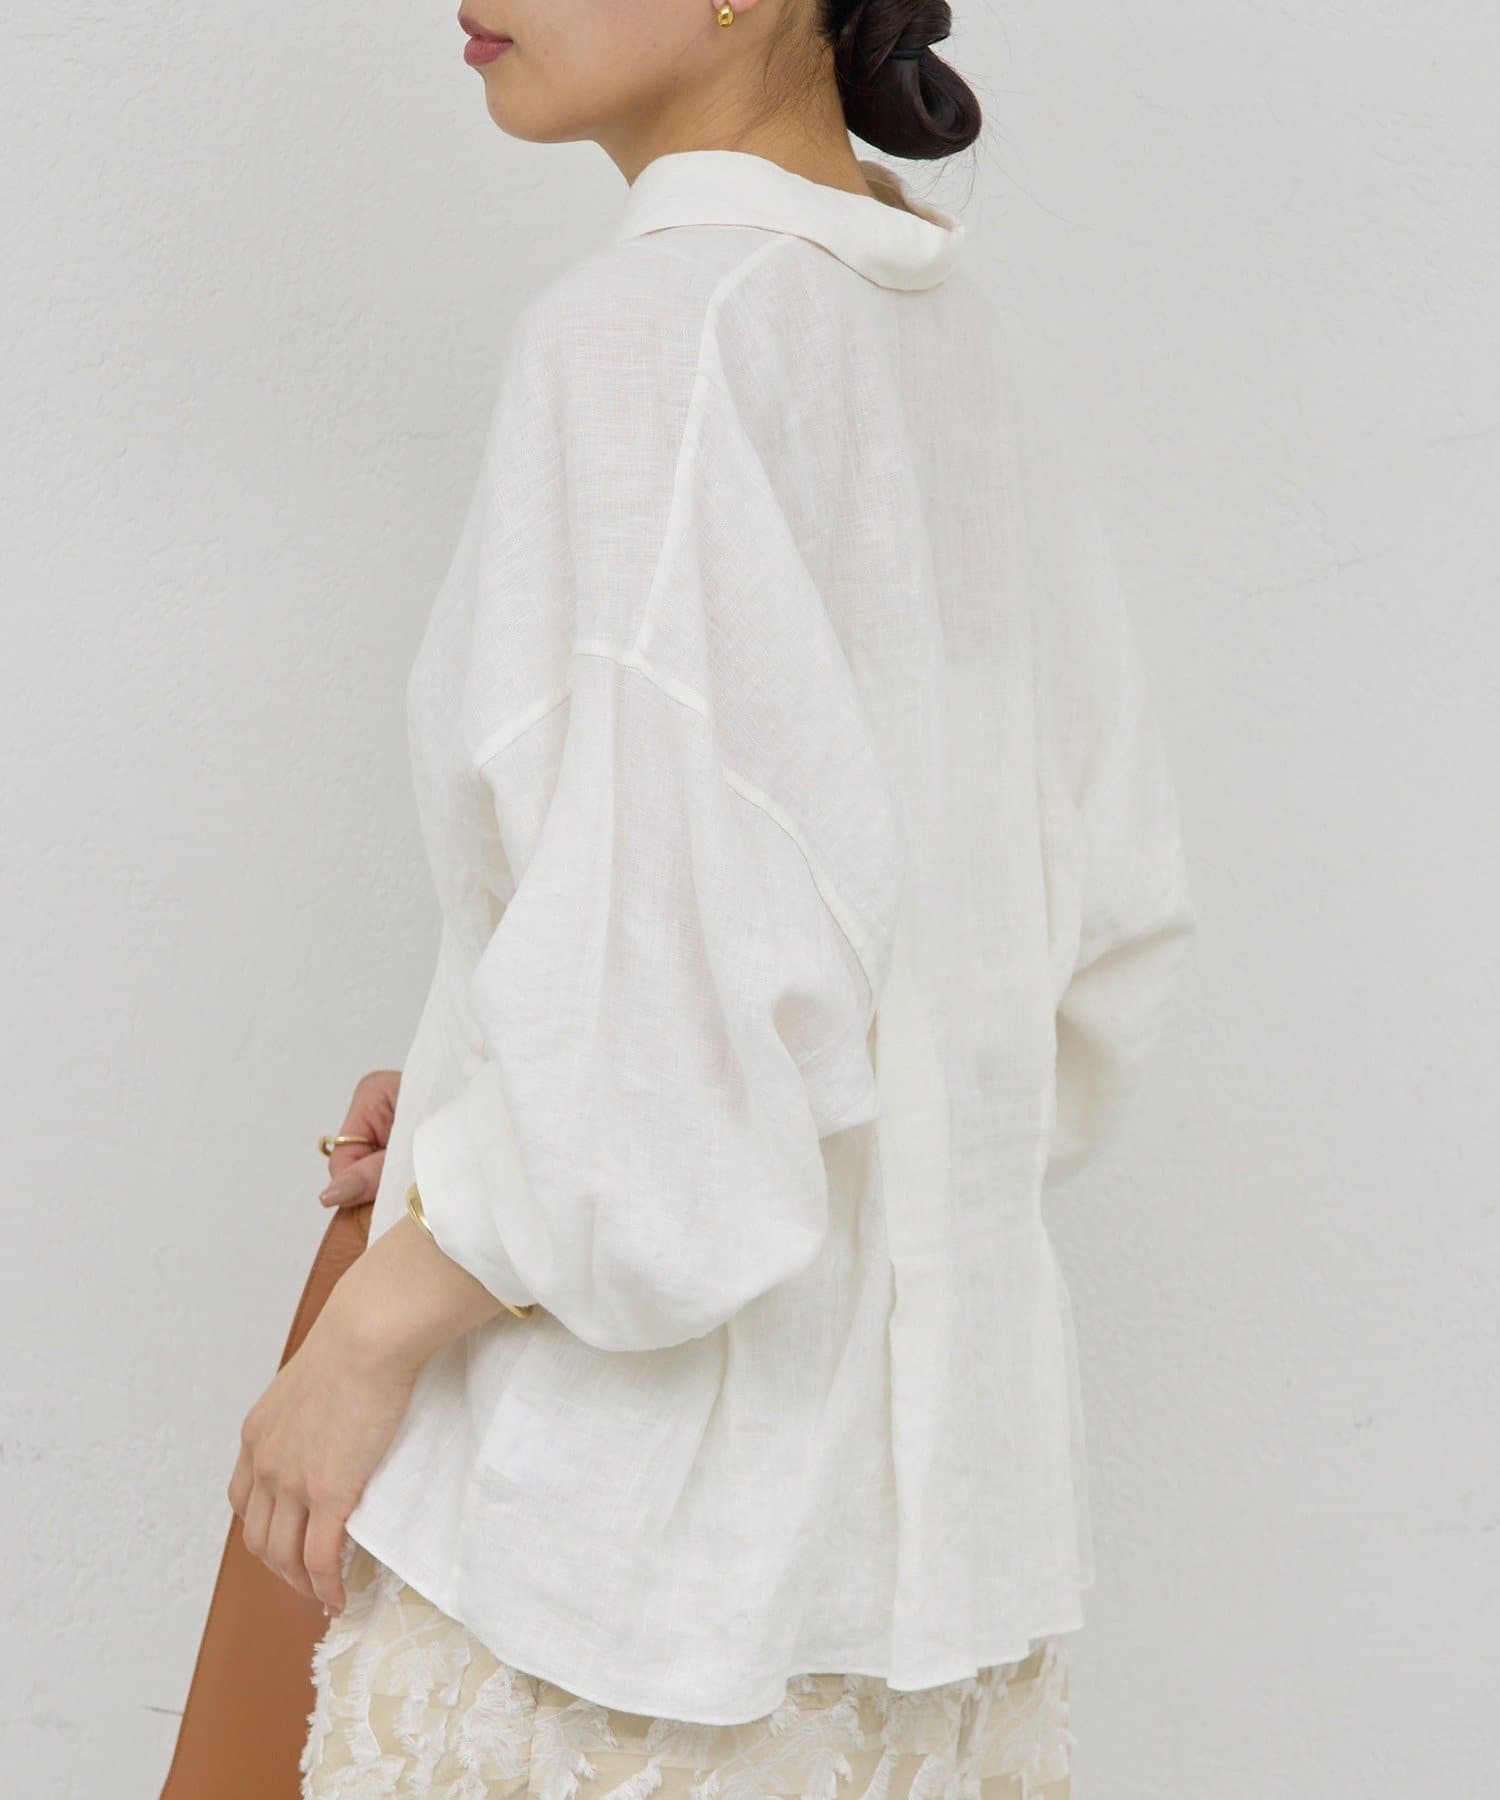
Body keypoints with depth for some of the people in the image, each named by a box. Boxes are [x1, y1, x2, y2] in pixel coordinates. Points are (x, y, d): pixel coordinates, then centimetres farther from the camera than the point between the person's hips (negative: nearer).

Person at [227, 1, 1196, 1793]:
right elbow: (1101, 909, 11)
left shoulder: (649, 336, -18)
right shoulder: (948, 338, 6)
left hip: (644, 1473, -8)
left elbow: (691, 968, -25)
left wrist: (371, 1329, -12)